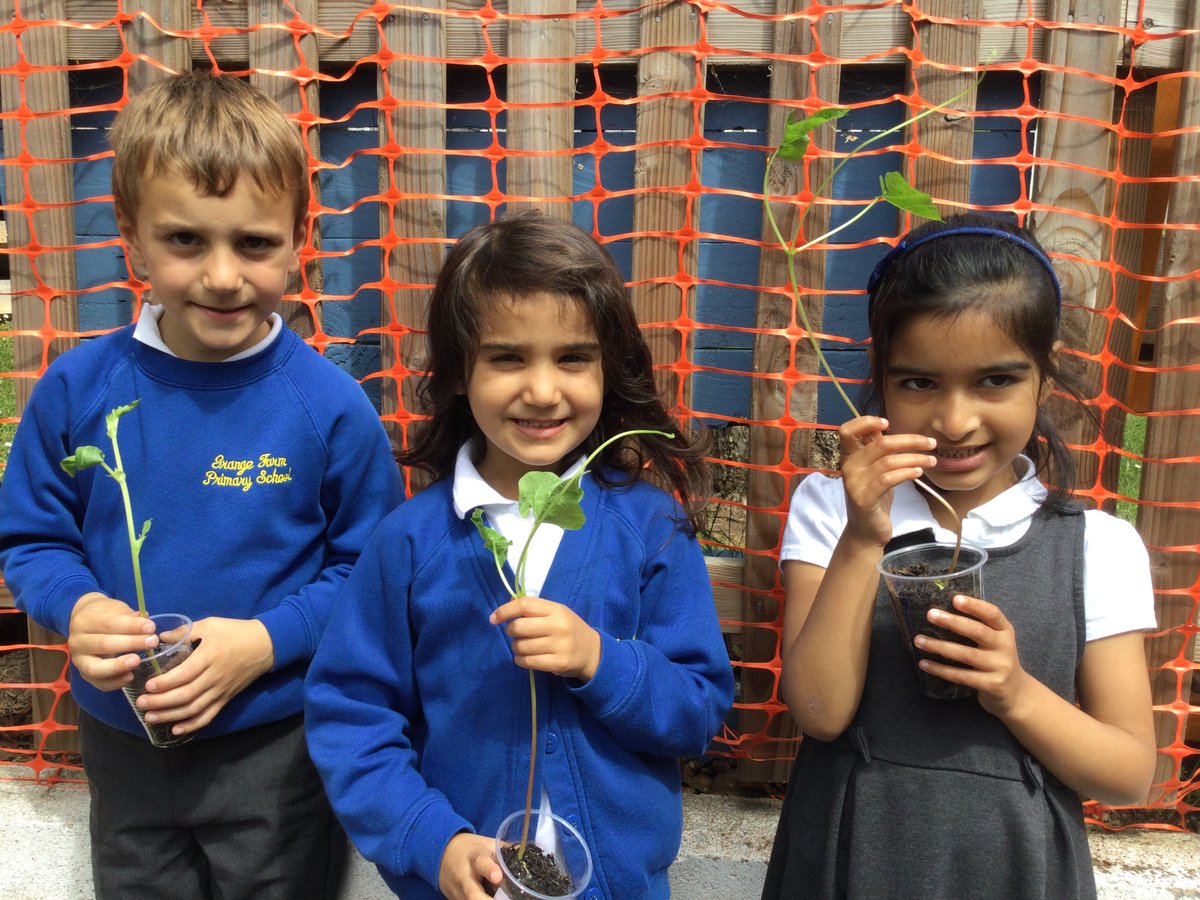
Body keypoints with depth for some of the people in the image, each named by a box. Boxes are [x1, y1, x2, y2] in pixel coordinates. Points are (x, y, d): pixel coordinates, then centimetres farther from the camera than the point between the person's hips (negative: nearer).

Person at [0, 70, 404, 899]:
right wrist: (75, 607, -17)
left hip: (279, 744, -2)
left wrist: (268, 642, -22)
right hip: (122, 740, 3)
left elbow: (370, 566, -10)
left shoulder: (330, 405, -17)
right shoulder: (77, 389, -10)